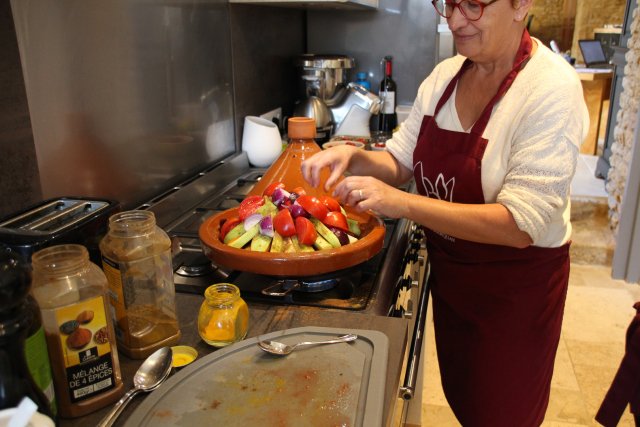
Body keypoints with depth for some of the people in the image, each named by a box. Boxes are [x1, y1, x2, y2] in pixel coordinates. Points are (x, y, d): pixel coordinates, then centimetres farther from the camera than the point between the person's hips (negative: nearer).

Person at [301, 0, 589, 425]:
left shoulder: (551, 89, -23)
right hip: (449, 269, 6)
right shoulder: (445, 75, -3)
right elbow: (400, 160, 4)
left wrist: (401, 202, -36)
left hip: (515, 285, -5)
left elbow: (521, 224, -29)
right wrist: (353, 158, -18)